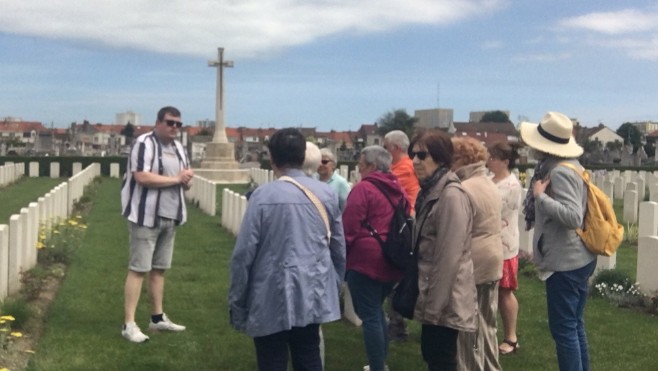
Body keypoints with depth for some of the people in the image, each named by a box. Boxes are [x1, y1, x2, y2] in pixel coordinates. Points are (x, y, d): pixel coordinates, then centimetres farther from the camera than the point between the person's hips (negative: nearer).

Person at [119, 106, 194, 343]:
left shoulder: (178, 148, 15)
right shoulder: (144, 144, -10)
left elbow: (186, 182, 18)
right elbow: (142, 177, -23)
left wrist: (187, 179, -7)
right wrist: (176, 179, -15)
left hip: (170, 217, 8)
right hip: (146, 216, -7)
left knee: (159, 268, 13)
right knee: (138, 268, -6)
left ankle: (157, 318, 22)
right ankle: (129, 324, -4)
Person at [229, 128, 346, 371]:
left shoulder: (263, 195, -13)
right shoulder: (327, 193, 1)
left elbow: (244, 253, -12)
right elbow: (339, 248, 9)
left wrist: (237, 302, -1)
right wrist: (334, 286, 23)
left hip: (272, 297, -4)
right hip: (313, 294, 4)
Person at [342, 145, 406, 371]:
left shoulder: (363, 188, -11)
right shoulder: (397, 189, 12)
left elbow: (349, 227, -12)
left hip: (366, 260, -8)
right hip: (391, 261, 8)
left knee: (369, 316, -2)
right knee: (376, 311, 21)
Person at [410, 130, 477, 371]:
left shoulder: (451, 195, -19)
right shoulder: (429, 191, 12)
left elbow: (449, 257, -22)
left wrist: (435, 304, -20)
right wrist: (428, 298, 15)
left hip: (445, 297, -9)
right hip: (433, 293, 9)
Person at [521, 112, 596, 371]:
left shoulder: (559, 173, -20)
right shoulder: (569, 166, 10)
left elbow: (573, 216, -29)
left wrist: (540, 196, -23)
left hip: (565, 263, -10)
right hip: (577, 260, 10)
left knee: (563, 329, -1)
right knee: (574, 326, 17)